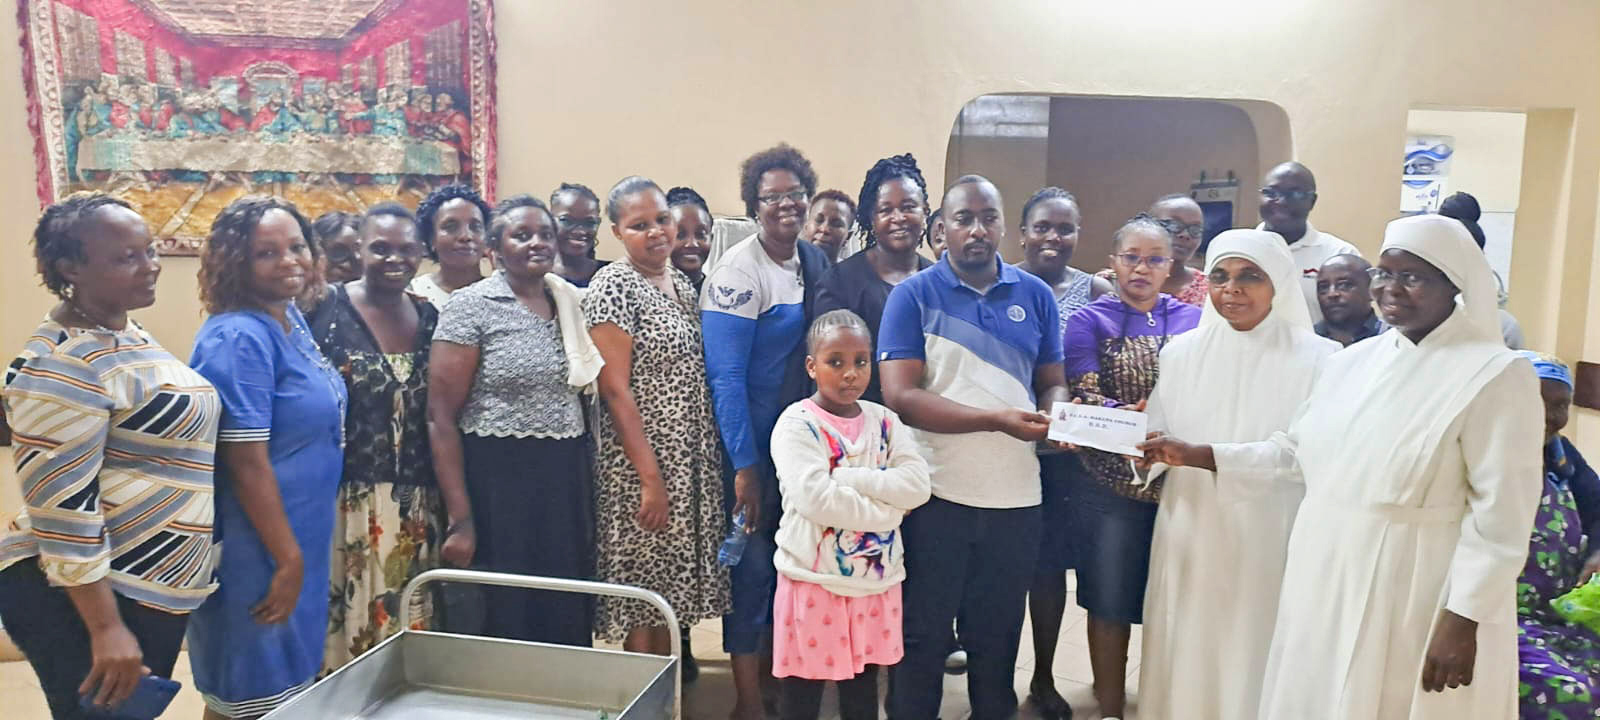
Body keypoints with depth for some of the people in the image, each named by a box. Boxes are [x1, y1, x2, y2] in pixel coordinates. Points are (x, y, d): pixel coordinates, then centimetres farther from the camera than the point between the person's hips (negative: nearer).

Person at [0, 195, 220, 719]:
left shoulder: (125, 333, 9)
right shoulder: (63, 364, -21)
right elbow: (62, 506, -24)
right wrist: (106, 630, -23)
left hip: (148, 592, 9)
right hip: (85, 599, -9)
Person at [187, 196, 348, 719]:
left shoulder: (290, 317, 6)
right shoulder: (239, 338, -22)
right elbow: (246, 462, -24)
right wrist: (288, 558, -20)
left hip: (296, 539, 9)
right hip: (258, 552, -9)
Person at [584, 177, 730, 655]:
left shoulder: (683, 286, 12)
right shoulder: (613, 286, -11)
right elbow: (615, 389, -16)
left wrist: (711, 464, 10)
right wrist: (651, 479, -18)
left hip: (693, 466, 7)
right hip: (641, 465, -7)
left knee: (672, 594, 14)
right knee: (643, 601, 1)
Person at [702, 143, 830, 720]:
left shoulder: (816, 263, 5)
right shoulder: (737, 272, -16)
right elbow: (725, 376, -19)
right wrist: (744, 466, -20)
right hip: (753, 443, -7)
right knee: (753, 565, 1)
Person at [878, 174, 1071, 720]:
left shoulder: (1035, 296, 7)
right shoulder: (913, 295, -4)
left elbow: (1052, 382, 13)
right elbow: (900, 396, -13)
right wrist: (997, 420, -20)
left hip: (1017, 496, 3)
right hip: (937, 494, -3)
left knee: (998, 636, 17)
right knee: (922, 636, 10)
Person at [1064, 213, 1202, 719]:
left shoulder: (1194, 320, 8)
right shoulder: (1089, 321, 1)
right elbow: (1085, 401, -10)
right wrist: (1141, 416, -26)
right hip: (1112, 484, -2)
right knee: (1110, 602, 6)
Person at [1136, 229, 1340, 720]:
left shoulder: (1318, 358, -6)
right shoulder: (1181, 352, 5)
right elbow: (1158, 441, 6)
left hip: (1270, 537, -3)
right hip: (1191, 532, 3)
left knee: (1255, 653, 7)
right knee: (1187, 652, 11)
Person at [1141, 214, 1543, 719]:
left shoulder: (1497, 376, -12)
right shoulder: (1352, 360, 6)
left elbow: (1502, 517, -15)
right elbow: (1296, 452, 13)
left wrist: (1464, 619, -18)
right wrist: (1199, 456, 8)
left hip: (1416, 591, -6)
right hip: (1326, 578, 6)